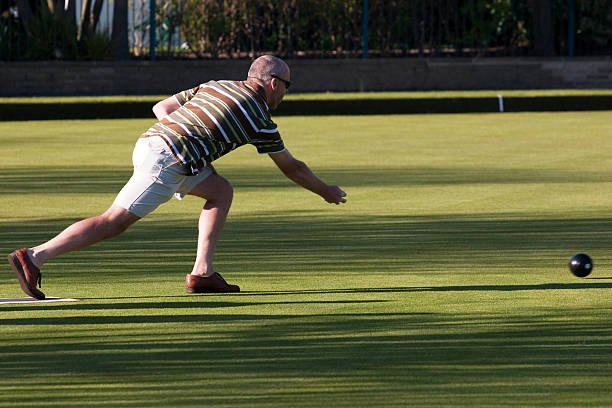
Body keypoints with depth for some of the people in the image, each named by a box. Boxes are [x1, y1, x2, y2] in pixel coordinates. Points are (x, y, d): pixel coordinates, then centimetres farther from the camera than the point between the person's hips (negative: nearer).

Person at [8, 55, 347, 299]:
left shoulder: (214, 86, 23)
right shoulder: (259, 119, 6)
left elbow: (161, 108, 22)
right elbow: (291, 167, 18)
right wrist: (326, 191, 32)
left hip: (151, 138, 9)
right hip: (166, 162, -9)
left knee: (221, 191, 18)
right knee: (114, 222, -10)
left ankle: (202, 272, 11)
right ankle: (34, 257, -16)